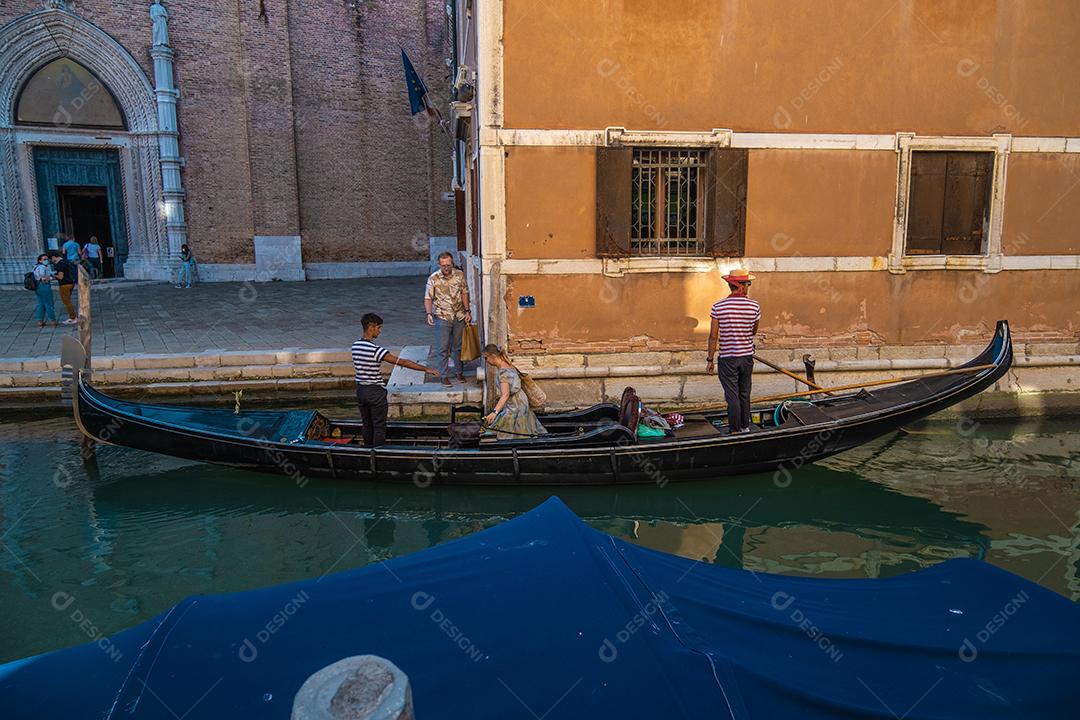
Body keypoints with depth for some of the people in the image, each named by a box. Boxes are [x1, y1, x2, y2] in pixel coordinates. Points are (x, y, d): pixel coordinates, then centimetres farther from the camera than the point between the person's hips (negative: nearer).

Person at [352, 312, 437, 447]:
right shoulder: (375, 350, -23)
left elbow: (356, 367, 9)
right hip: (375, 391, -7)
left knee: (366, 424, 18)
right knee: (379, 426, 5)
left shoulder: (355, 346, 0)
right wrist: (425, 369, -23)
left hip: (360, 390, 7)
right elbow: (402, 362, -25)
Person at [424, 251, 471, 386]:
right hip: (442, 317, -2)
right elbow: (428, 298, -7)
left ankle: (460, 372, 27)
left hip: (459, 316, 3)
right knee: (442, 348, -1)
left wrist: (467, 311, 1)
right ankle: (444, 375, 10)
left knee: (458, 346, 13)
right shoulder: (433, 278, -10)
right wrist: (429, 313, -21)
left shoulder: (459, 275, -3)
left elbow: (464, 293, 6)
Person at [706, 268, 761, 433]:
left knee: (732, 396, 3)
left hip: (727, 358, -2)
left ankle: (735, 431, 6)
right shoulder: (754, 306, -6)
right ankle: (745, 427, 30)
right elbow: (754, 332, 10)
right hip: (747, 357, 3)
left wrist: (710, 360, -1)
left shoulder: (718, 307, -11)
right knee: (744, 395, 17)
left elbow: (713, 336, -9)